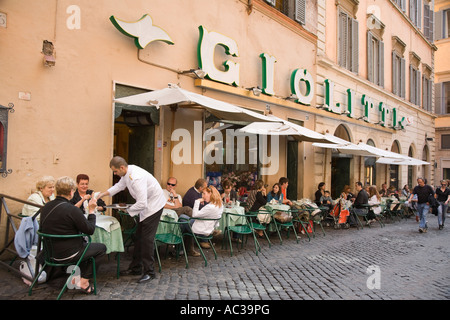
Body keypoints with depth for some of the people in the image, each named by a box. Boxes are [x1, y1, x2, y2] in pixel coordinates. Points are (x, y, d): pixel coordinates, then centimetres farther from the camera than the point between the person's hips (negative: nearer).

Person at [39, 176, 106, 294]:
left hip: (50, 251, 8)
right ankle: (83, 281, 9)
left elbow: (43, 229, 13)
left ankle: (78, 275, 22)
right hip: (67, 254, -8)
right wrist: (91, 211, -6)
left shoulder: (46, 207, -1)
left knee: (85, 242, 30)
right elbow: (90, 230, -17)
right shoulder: (72, 209, -25)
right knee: (102, 248, 10)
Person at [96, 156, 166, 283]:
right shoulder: (127, 172, -2)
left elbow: (142, 204, -33)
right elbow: (120, 185, 18)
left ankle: (149, 272, 4)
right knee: (139, 237, 15)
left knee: (146, 239, -7)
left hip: (154, 205, -10)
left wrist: (128, 210, -17)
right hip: (146, 205, 10)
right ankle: (135, 268, 27)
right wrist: (103, 194, 12)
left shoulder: (136, 178, -32)